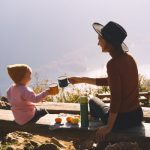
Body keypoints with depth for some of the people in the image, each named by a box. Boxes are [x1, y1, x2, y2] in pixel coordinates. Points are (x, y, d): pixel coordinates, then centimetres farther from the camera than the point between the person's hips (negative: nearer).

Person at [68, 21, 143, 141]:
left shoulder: (113, 64, -24)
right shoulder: (129, 58, 3)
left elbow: (115, 99, -25)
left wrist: (108, 127, -15)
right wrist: (82, 80, 18)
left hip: (121, 119, -7)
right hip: (137, 115, 7)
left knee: (93, 101, 23)